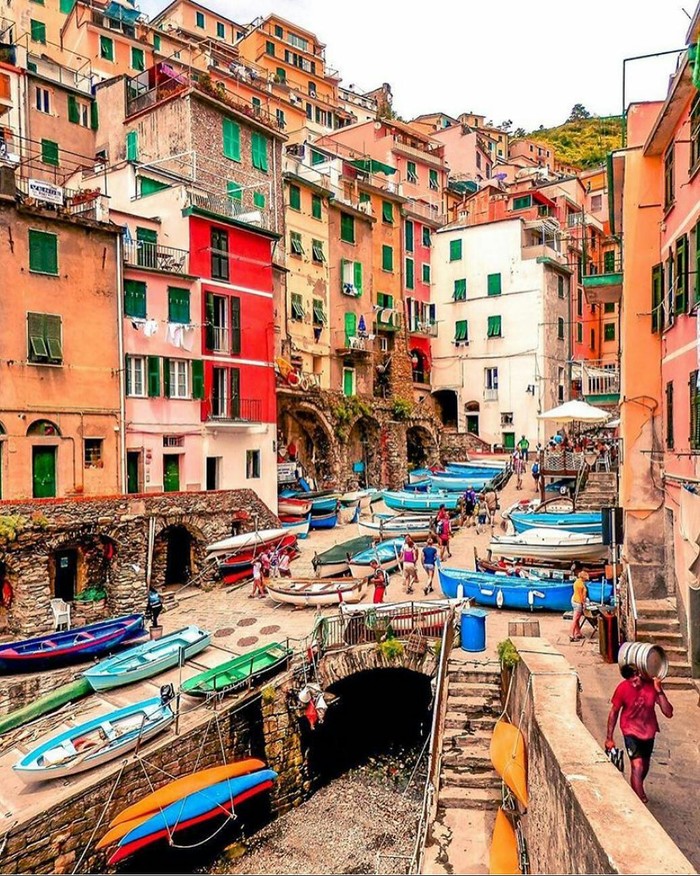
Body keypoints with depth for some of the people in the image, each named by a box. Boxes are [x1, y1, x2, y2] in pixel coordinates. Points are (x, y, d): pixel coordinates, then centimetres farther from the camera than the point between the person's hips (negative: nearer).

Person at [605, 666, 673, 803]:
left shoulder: (653, 685, -19)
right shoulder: (623, 688, -24)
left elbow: (669, 713, -20)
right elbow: (614, 712, -11)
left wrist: (659, 691, -33)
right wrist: (609, 738, -7)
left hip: (649, 731, 4)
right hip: (631, 731, -4)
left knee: (645, 766, 22)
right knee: (638, 767, -18)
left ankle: (635, 791, 48)